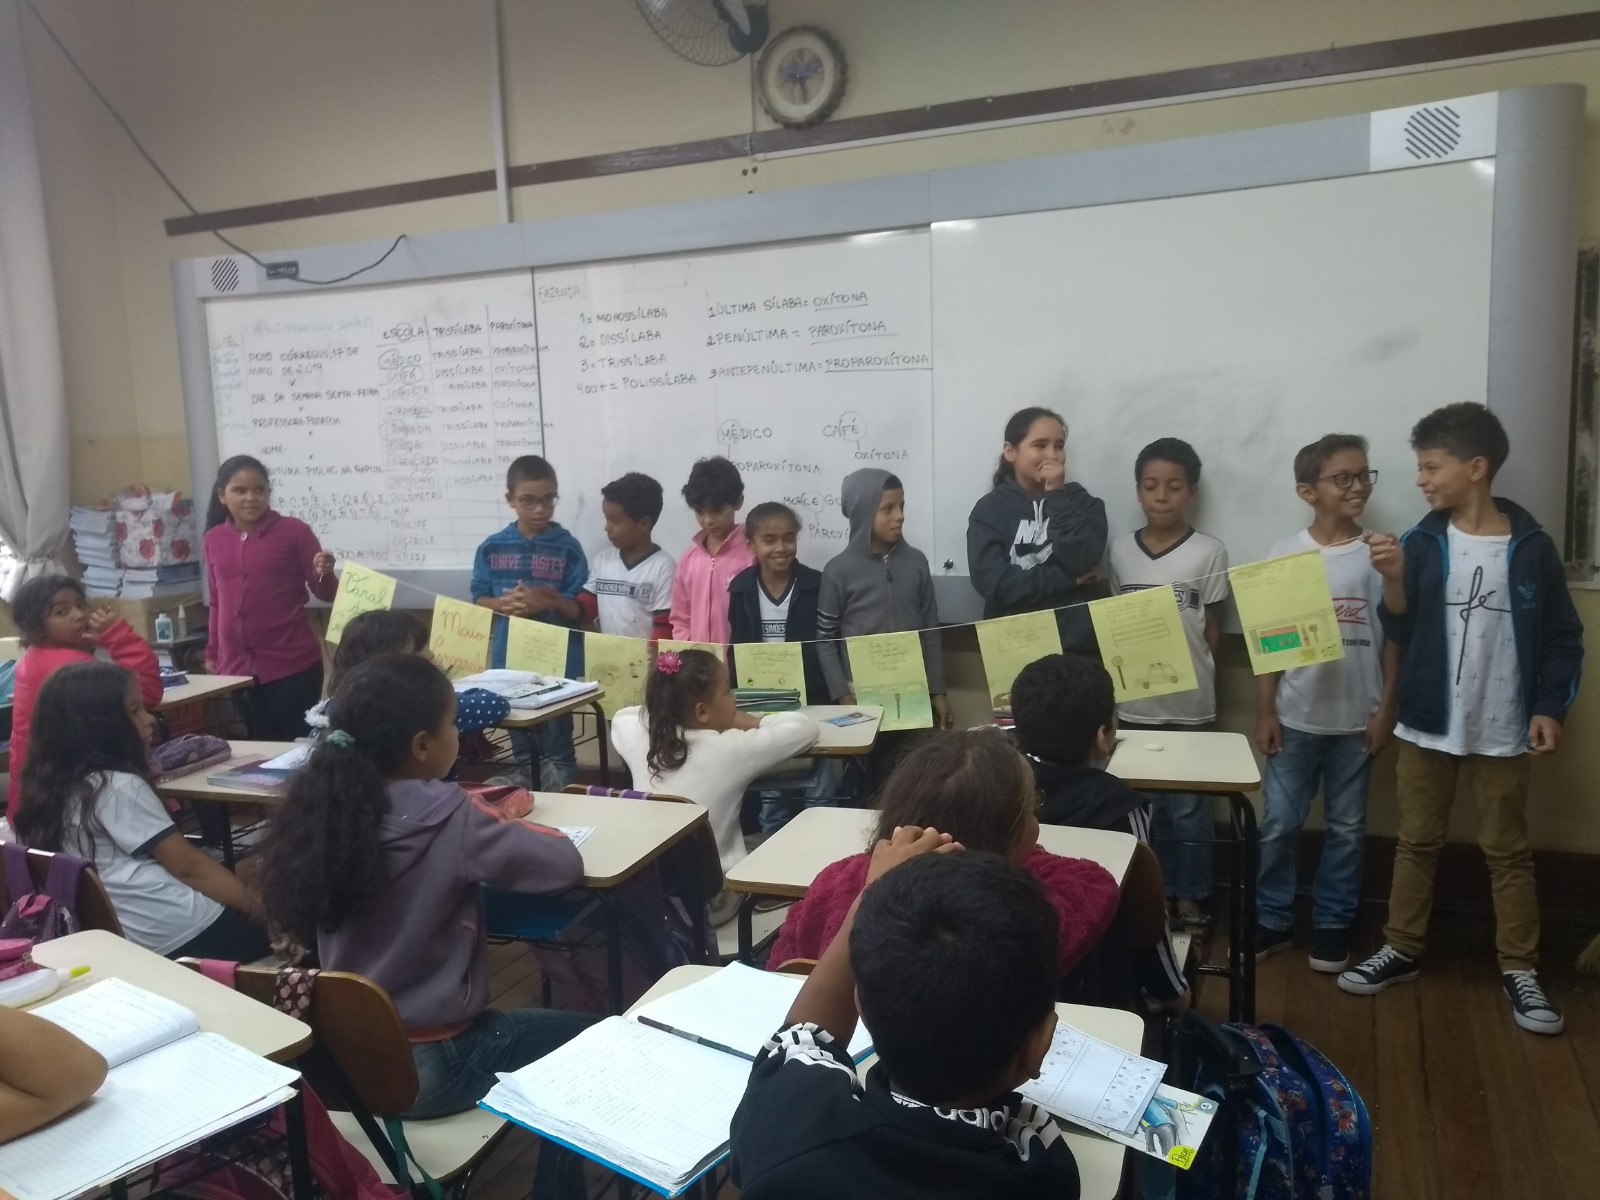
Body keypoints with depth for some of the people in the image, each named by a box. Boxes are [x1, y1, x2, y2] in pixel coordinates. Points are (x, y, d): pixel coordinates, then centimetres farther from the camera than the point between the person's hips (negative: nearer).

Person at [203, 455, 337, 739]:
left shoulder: (294, 531, -4)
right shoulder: (214, 540, 7)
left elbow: (326, 594, -2)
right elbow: (217, 602, 18)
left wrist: (325, 575, -22)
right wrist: (212, 653, 19)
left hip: (292, 666, -4)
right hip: (237, 667, 4)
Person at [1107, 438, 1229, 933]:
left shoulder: (1209, 552, -5)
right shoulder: (1120, 550, 2)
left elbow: (1213, 629, 1)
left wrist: (1202, 680, -3)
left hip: (1189, 703, -2)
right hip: (1135, 702, 2)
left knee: (1189, 807, 8)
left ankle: (1189, 898, 23)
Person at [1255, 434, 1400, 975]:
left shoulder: (1380, 555, -2)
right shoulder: (1284, 556, -2)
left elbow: (1394, 638, 1)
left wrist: (1386, 709, -3)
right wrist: (1265, 712, -3)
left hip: (1357, 719, 0)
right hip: (1295, 717, 0)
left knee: (1347, 827, 11)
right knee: (1279, 825, 6)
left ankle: (1332, 924, 25)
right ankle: (1273, 920, 20)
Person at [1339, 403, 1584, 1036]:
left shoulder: (1531, 547, -6)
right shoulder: (1421, 542, -3)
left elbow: (1563, 638, 1)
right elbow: (1400, 634, -3)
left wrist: (1549, 707, -8)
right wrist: (1394, 580, -19)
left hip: (1502, 733, -1)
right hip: (1427, 725, 2)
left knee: (1508, 851, 10)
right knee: (1417, 841, 12)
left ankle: (1520, 969, 23)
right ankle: (1402, 951, 25)